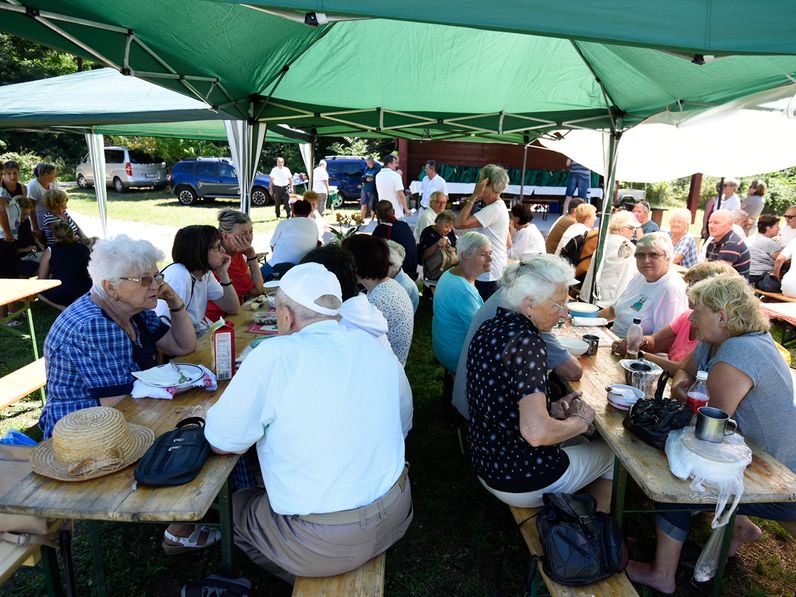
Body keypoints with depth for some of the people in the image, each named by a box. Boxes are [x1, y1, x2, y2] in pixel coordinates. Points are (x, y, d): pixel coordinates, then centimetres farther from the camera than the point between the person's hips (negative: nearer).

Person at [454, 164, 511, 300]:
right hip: (496, 273, 11)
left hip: (489, 276, -11)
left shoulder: (494, 210, -21)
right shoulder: (499, 207, 12)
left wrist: (474, 195, -23)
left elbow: (460, 223, -29)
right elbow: (508, 244, 18)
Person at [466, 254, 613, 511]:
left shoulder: (488, 329, 0)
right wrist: (580, 420, -14)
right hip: (523, 481, -8)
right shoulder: (527, 342, -27)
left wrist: (552, 409, 2)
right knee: (613, 452, 17)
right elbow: (537, 432, -33)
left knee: (578, 442, 30)